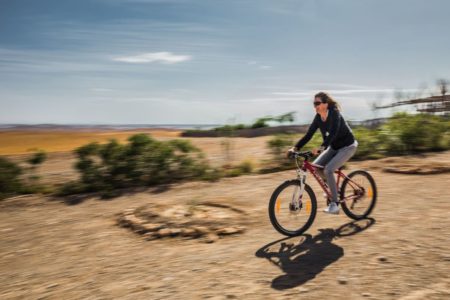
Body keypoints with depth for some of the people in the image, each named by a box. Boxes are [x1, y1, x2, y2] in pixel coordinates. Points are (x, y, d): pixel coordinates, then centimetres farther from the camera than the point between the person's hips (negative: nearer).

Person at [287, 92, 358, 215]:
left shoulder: (334, 114, -24)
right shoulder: (318, 117, -4)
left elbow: (333, 134, -39)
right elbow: (308, 135, -7)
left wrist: (321, 148, -53)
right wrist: (295, 148, -18)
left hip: (347, 146, -7)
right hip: (334, 147, 7)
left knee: (328, 170, -24)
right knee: (315, 166, -9)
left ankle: (334, 204, -14)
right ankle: (334, 188, 14)